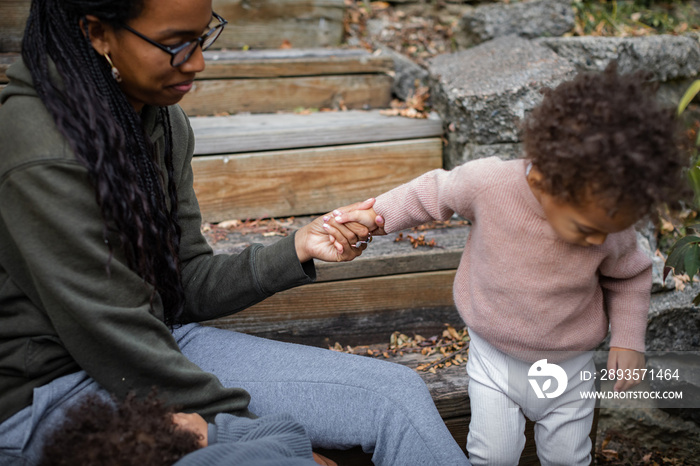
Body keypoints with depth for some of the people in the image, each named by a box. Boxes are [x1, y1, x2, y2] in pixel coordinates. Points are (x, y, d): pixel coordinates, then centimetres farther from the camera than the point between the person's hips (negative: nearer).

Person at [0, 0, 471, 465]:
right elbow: (118, 341, -22)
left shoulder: (164, 120, 2)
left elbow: (187, 286, 4)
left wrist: (297, 249, -10)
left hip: (161, 345, 7)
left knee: (399, 395, -5)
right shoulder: (42, 160, -24)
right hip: (51, 390, -6)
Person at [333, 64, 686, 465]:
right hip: (494, 357, -1)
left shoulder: (611, 223, -23)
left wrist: (627, 339, -6)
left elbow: (629, 277, 0)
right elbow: (434, 193, -8)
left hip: (569, 366, 1)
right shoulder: (488, 184, -30)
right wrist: (379, 214, -11)